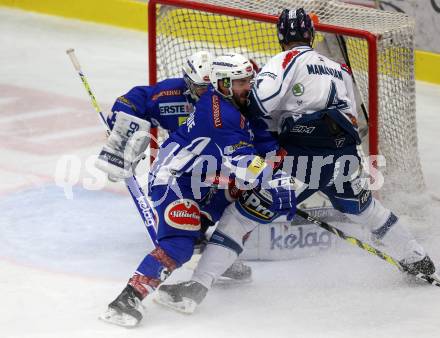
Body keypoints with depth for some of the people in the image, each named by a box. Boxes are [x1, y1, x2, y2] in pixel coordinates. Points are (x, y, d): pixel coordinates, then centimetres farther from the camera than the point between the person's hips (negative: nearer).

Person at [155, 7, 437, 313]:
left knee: (241, 214, -2)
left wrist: (268, 135, 4)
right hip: (344, 159, 5)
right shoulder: (340, 69, 22)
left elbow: (260, 100, -12)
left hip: (301, 161, -5)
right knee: (366, 208, 33)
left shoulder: (289, 60, 3)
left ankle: (198, 286, -11)